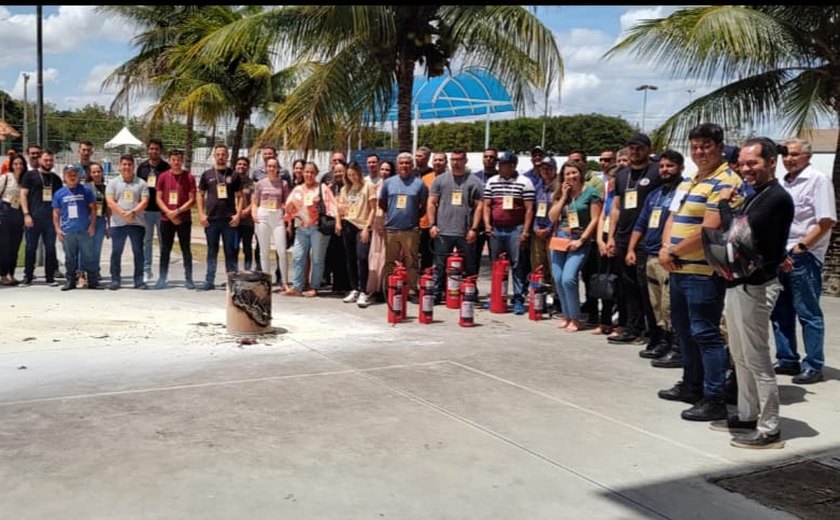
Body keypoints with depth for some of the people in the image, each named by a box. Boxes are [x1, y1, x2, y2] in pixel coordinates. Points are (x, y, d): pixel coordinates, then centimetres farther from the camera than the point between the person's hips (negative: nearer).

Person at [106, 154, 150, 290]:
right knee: (116, 252, 4)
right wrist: (123, 213, -16)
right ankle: (115, 280, 11)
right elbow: (110, 202, -3)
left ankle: (139, 280, 8)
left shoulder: (141, 183, 7)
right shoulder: (113, 183, 8)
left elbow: (144, 202, -2)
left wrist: (133, 212, -17)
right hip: (117, 224, 0)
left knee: (138, 252, 2)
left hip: (137, 223, 0)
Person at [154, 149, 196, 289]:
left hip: (184, 219, -1)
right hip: (166, 219, 2)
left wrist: (177, 211, -13)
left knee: (186, 250, 2)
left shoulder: (189, 177, 0)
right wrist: (168, 213, -9)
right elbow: (158, 198, 4)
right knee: (165, 250, 5)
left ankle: (188, 279, 6)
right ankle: (162, 279, 11)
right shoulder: (163, 176, 5)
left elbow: (192, 200, -3)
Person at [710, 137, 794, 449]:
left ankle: (769, 429, 4)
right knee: (741, 356, 16)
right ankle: (747, 416, 27)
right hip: (738, 282, 10)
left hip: (754, 286, -10)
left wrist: (724, 204, -7)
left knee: (757, 359, -4)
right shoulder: (756, 196, 15)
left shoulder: (777, 198, -16)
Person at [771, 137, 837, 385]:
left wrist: (801, 248, -17)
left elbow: (827, 221, -15)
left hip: (803, 257, -7)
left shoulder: (818, 179, -8)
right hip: (779, 256, 8)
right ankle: (787, 360, 23)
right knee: (780, 312, 12)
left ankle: (814, 367, 6)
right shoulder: (783, 183, 14)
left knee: (808, 314, -1)